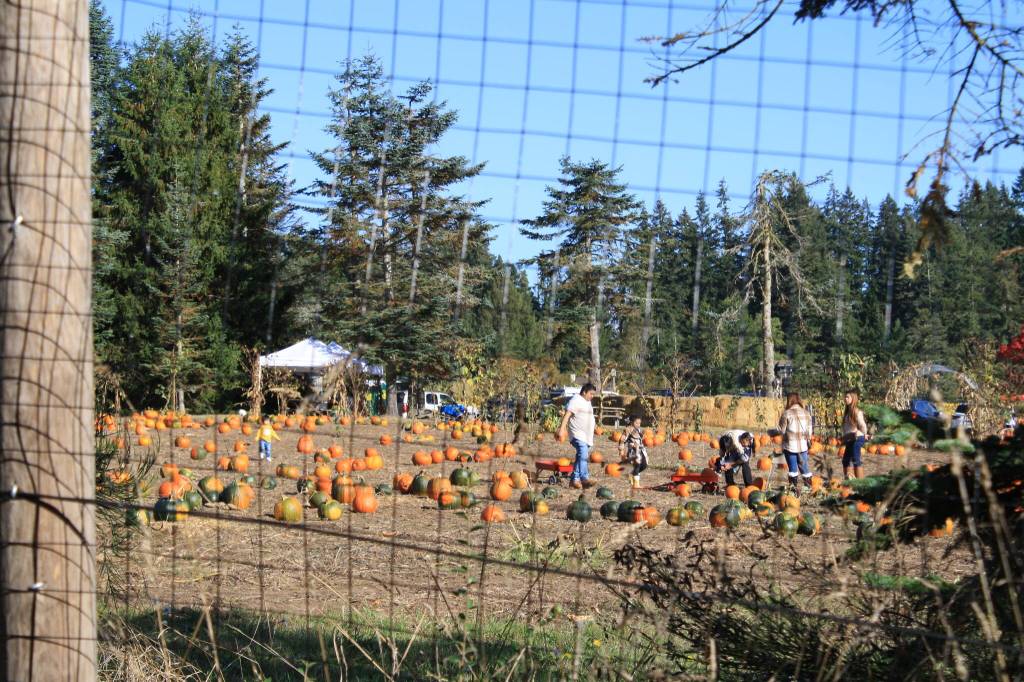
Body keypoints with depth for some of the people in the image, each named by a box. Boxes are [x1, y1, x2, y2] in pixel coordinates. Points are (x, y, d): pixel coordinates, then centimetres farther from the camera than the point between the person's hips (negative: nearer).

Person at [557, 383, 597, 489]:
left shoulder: (587, 402, 20)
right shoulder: (576, 400, -9)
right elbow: (567, 414, -18)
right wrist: (562, 428, -28)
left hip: (587, 436, 10)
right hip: (578, 434, -10)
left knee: (581, 457, 10)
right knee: (583, 454, -24)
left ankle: (574, 479, 15)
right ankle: (585, 478, -34)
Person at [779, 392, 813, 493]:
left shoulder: (786, 414, -10)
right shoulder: (806, 413, 3)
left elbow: (781, 430, -6)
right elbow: (810, 429, 9)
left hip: (790, 445, -3)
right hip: (803, 444, 3)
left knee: (793, 467, 7)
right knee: (804, 465, 13)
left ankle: (795, 485, 6)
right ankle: (809, 485, 15)